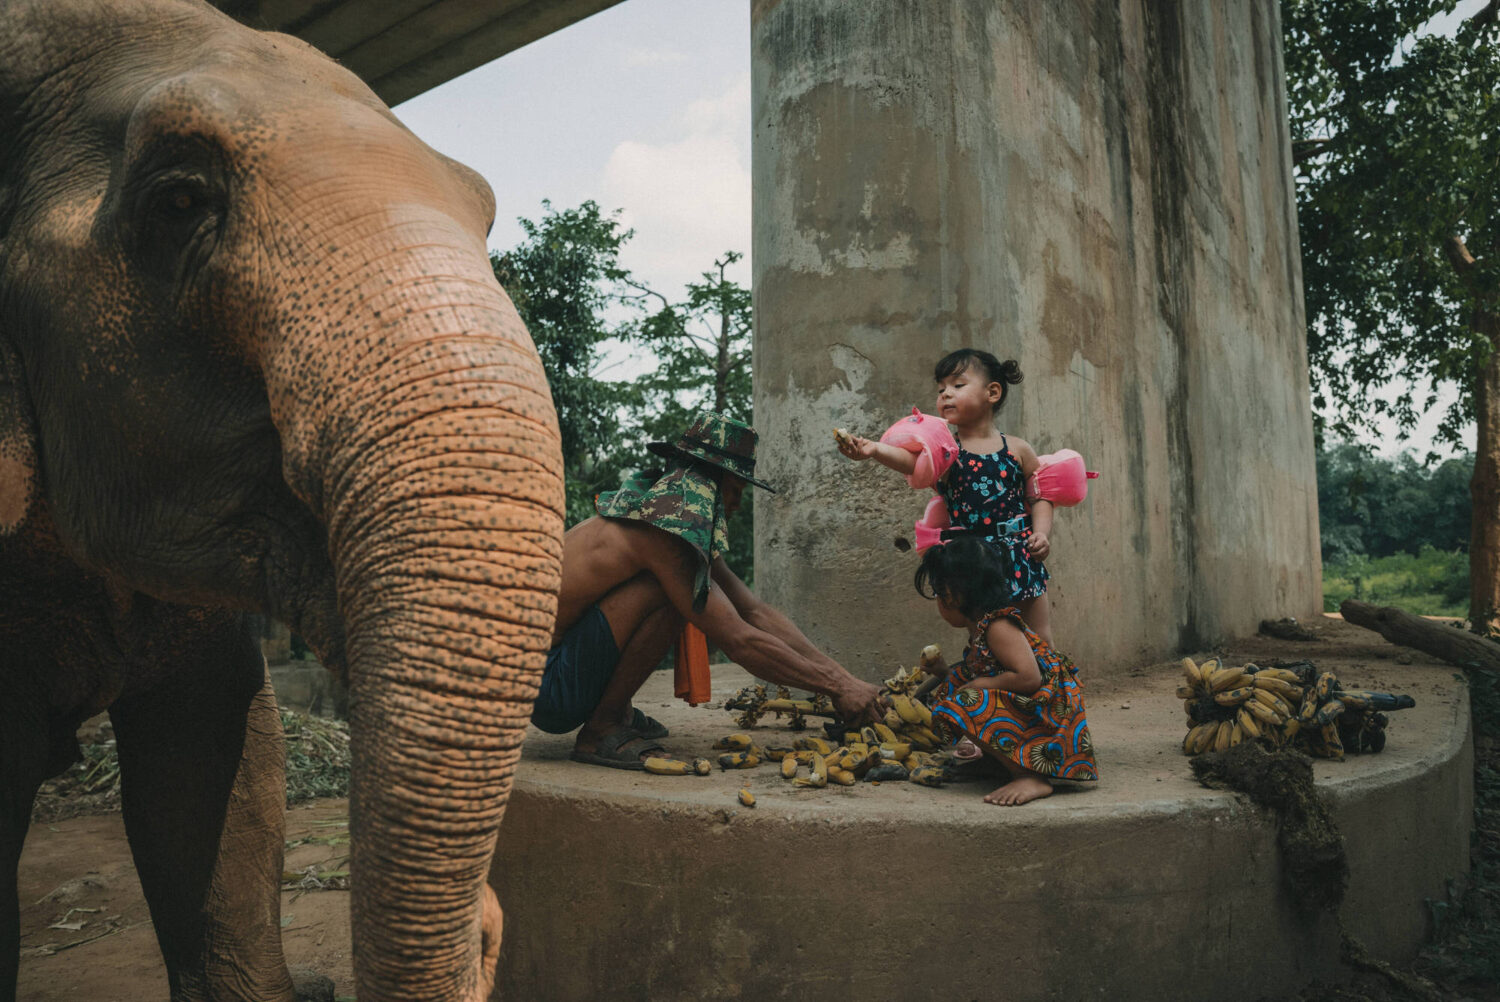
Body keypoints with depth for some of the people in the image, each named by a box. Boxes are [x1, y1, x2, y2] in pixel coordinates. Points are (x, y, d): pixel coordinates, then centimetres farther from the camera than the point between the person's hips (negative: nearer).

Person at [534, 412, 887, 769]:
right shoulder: (663, 531, -21)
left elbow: (756, 611, 7)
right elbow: (741, 642, -22)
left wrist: (843, 676, 1)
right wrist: (836, 687, -14)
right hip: (543, 684, -10)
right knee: (672, 591, -23)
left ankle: (617, 712, 12)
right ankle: (601, 730, -11)